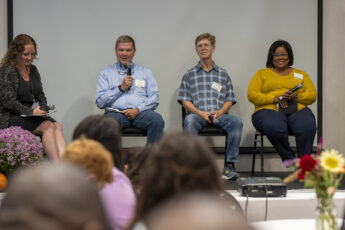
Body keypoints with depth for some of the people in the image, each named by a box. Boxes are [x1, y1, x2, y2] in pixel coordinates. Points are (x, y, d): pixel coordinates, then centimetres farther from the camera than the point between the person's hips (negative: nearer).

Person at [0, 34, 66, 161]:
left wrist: (43, 109, 1)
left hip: (31, 116, 7)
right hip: (11, 118, -7)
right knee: (48, 126, -28)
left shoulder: (33, 70, 16)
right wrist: (31, 111, -18)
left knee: (57, 126, -22)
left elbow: (40, 94, 22)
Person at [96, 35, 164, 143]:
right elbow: (100, 102, 8)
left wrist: (138, 110, -5)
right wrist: (121, 88, 0)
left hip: (140, 113, 1)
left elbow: (154, 99, 12)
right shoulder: (106, 73, 18)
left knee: (157, 119, -33)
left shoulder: (145, 72, 22)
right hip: (116, 112, -1)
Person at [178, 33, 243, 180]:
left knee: (236, 121, -32)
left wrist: (219, 112, -8)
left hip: (219, 114, 1)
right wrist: (200, 113, -10)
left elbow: (229, 100, 14)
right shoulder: (189, 75, 18)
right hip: (198, 115, -1)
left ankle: (230, 164, -32)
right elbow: (185, 101, 9)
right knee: (189, 120, -37)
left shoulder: (223, 74, 21)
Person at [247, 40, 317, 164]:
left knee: (308, 127, -35)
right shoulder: (262, 74, 19)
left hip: (297, 110, 2)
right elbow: (251, 95, 6)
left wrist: (296, 96, -7)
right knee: (275, 128, -40)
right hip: (269, 110, -1)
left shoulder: (301, 74, 25)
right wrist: (275, 99, -8)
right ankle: (290, 159, -23)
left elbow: (312, 95, 15)